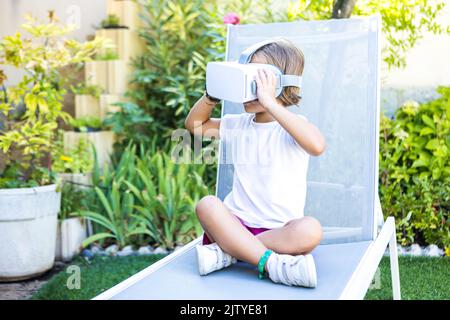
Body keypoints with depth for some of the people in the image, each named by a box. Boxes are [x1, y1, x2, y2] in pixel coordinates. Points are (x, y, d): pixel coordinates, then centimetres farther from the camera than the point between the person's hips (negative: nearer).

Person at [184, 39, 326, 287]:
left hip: (279, 230, -3)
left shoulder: (293, 127, -7)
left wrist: (269, 102, -31)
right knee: (207, 204, -27)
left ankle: (227, 252, -26)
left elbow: (317, 145, -31)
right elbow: (194, 125, 22)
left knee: (310, 230, -34)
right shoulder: (238, 124, 10)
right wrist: (212, 95, 3)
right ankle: (272, 264, -35)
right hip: (236, 222, 4)